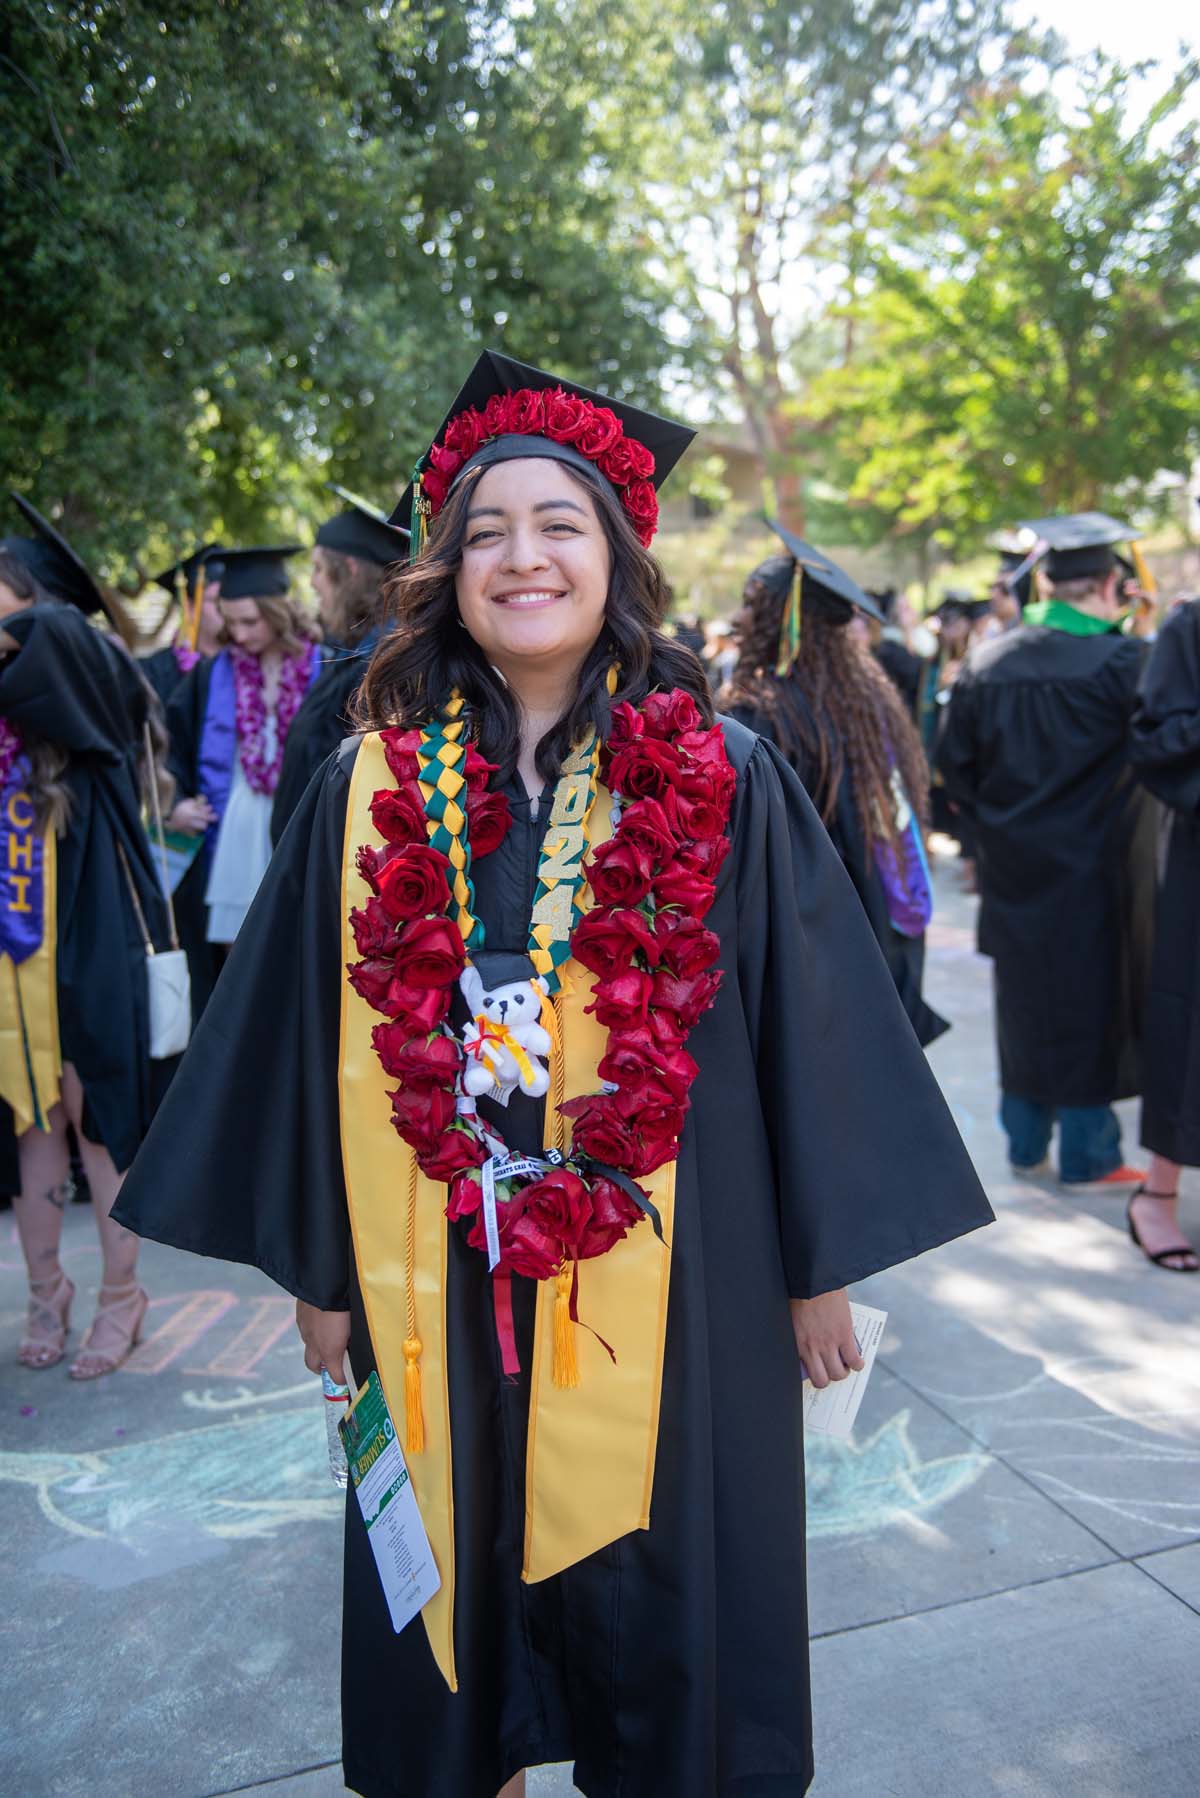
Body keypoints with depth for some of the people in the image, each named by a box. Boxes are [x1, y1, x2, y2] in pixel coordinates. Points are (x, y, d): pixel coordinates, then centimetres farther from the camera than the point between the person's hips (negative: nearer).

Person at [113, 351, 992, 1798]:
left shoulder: (723, 783, -6)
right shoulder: (373, 791, -2)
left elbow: (805, 1022, -2)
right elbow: (310, 1042, 4)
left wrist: (821, 1266, 1)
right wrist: (320, 1273, 7)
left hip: (669, 1276, -1)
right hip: (440, 1283, 2)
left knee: (659, 1591, 16)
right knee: (461, 1581, 19)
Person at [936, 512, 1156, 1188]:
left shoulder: (990, 661, -1)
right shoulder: (1122, 662, -17)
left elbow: (955, 762, 5)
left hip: (1014, 862, 5)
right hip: (1093, 869, -5)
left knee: (1024, 1000, 16)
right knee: (1091, 1002, 7)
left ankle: (1025, 1143, 26)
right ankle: (1088, 1154, 16)